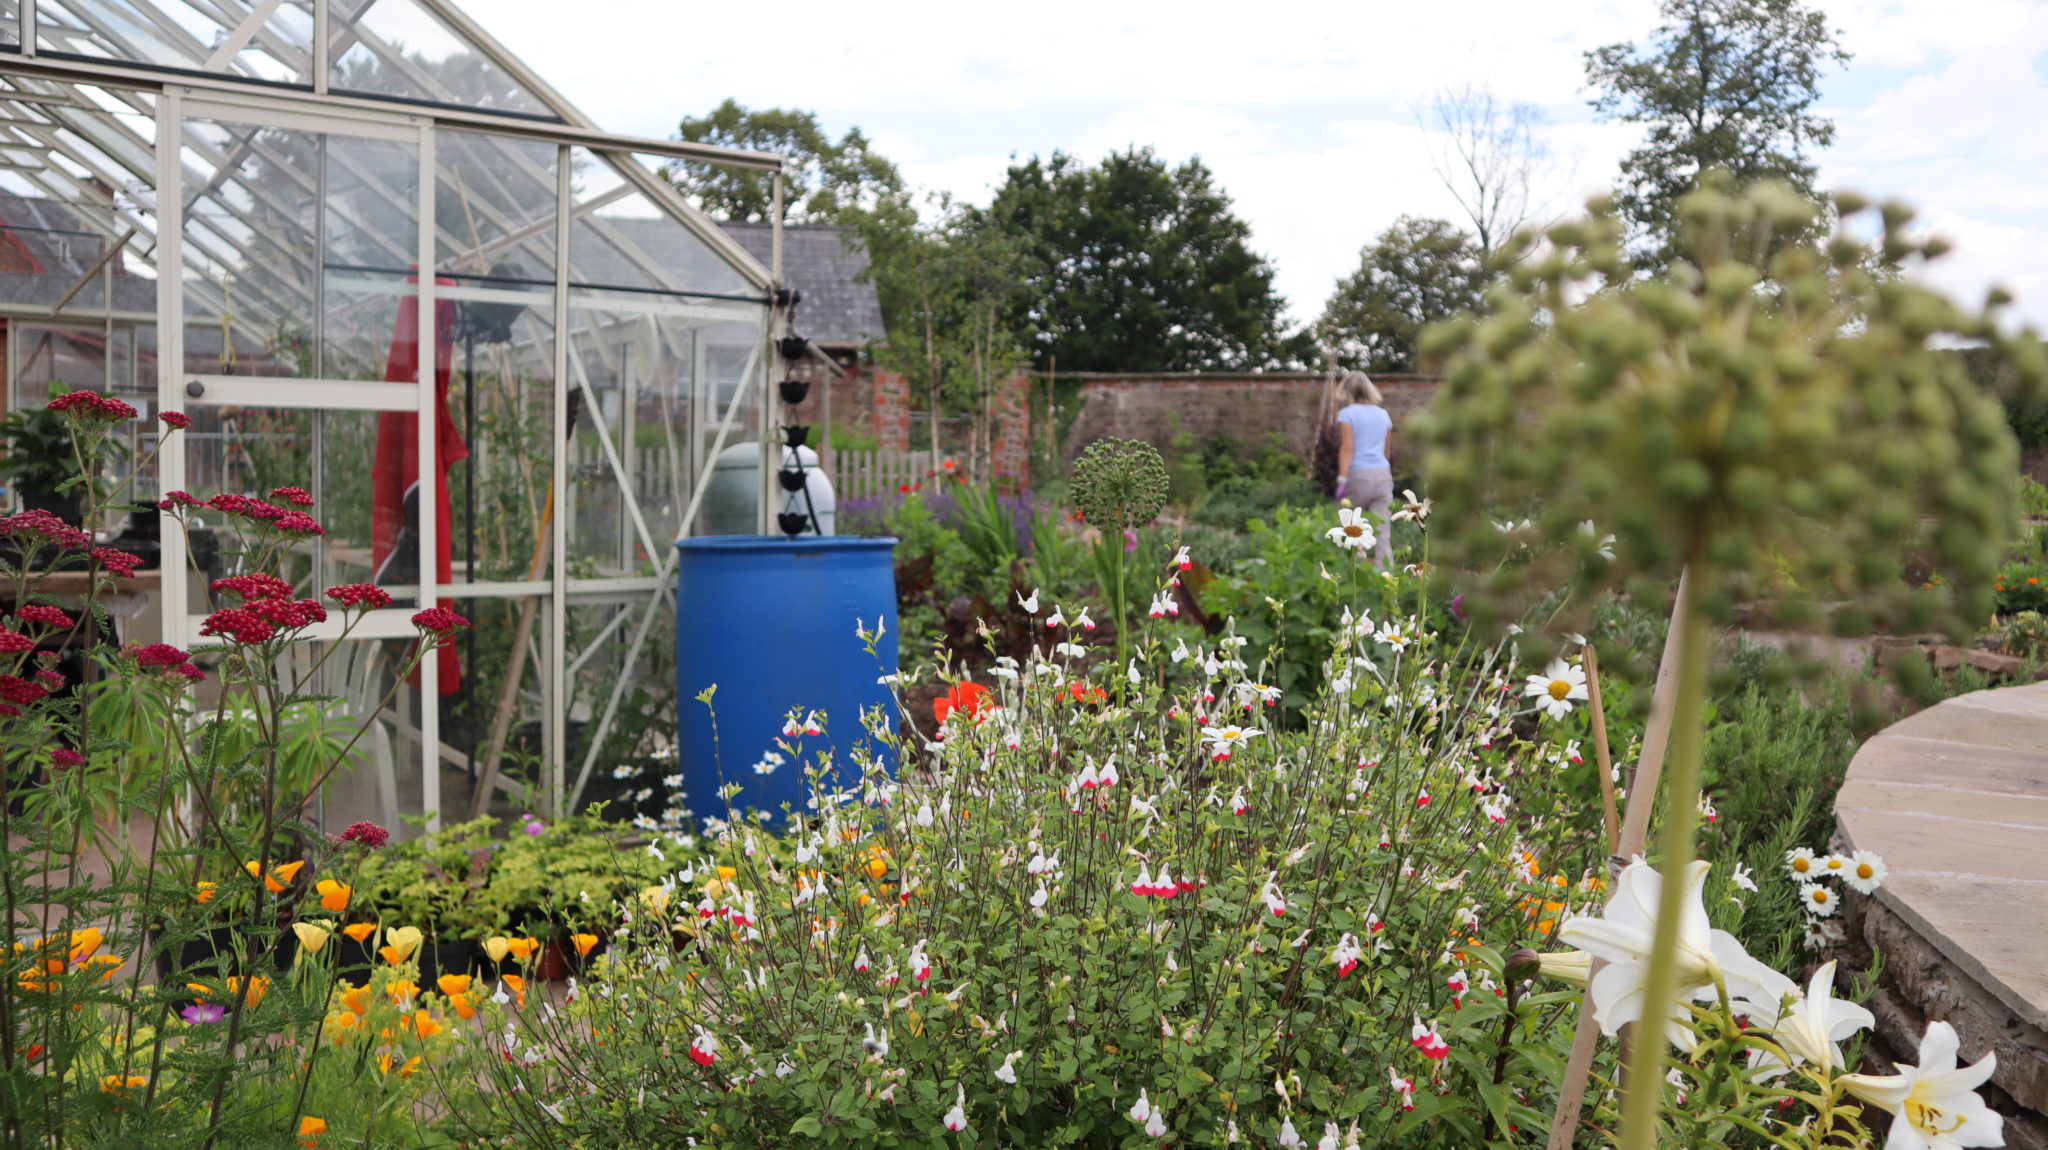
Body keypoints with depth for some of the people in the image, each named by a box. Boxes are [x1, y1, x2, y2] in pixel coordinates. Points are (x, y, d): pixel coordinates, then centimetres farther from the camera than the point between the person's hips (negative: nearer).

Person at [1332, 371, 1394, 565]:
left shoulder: (1347, 414, -1)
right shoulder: (1383, 414, 15)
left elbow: (1347, 447, -12)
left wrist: (1342, 479, -15)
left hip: (1358, 476, -4)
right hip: (1383, 475, 4)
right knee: (1383, 534, -1)